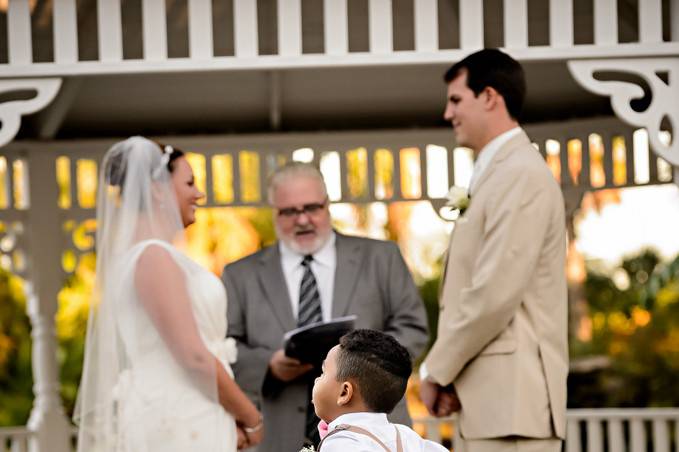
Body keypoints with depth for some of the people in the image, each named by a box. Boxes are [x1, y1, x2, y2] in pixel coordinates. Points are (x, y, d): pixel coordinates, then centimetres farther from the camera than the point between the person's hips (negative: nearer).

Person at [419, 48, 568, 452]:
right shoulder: (501, 173, 20)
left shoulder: (521, 175, -12)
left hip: (512, 393, -10)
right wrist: (449, 373, 9)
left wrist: (437, 371, -8)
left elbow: (495, 295, -18)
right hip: (500, 394, 10)